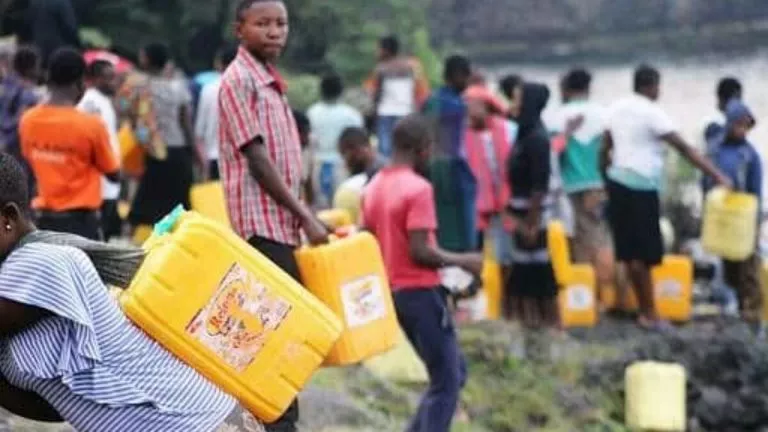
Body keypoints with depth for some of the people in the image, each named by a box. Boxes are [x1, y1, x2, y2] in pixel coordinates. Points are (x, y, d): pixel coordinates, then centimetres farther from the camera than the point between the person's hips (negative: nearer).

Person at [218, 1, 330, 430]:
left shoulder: (273, 82, 17)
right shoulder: (239, 80, -9)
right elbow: (256, 157, -15)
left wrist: (307, 216, 16)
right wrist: (305, 217, -15)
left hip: (283, 224, 9)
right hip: (262, 222, -9)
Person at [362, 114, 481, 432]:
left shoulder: (373, 189, 9)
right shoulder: (418, 189, -16)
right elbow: (419, 251, -21)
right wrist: (462, 261, -10)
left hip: (392, 291, 9)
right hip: (420, 291, -9)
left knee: (452, 371, 19)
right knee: (446, 382, 0)